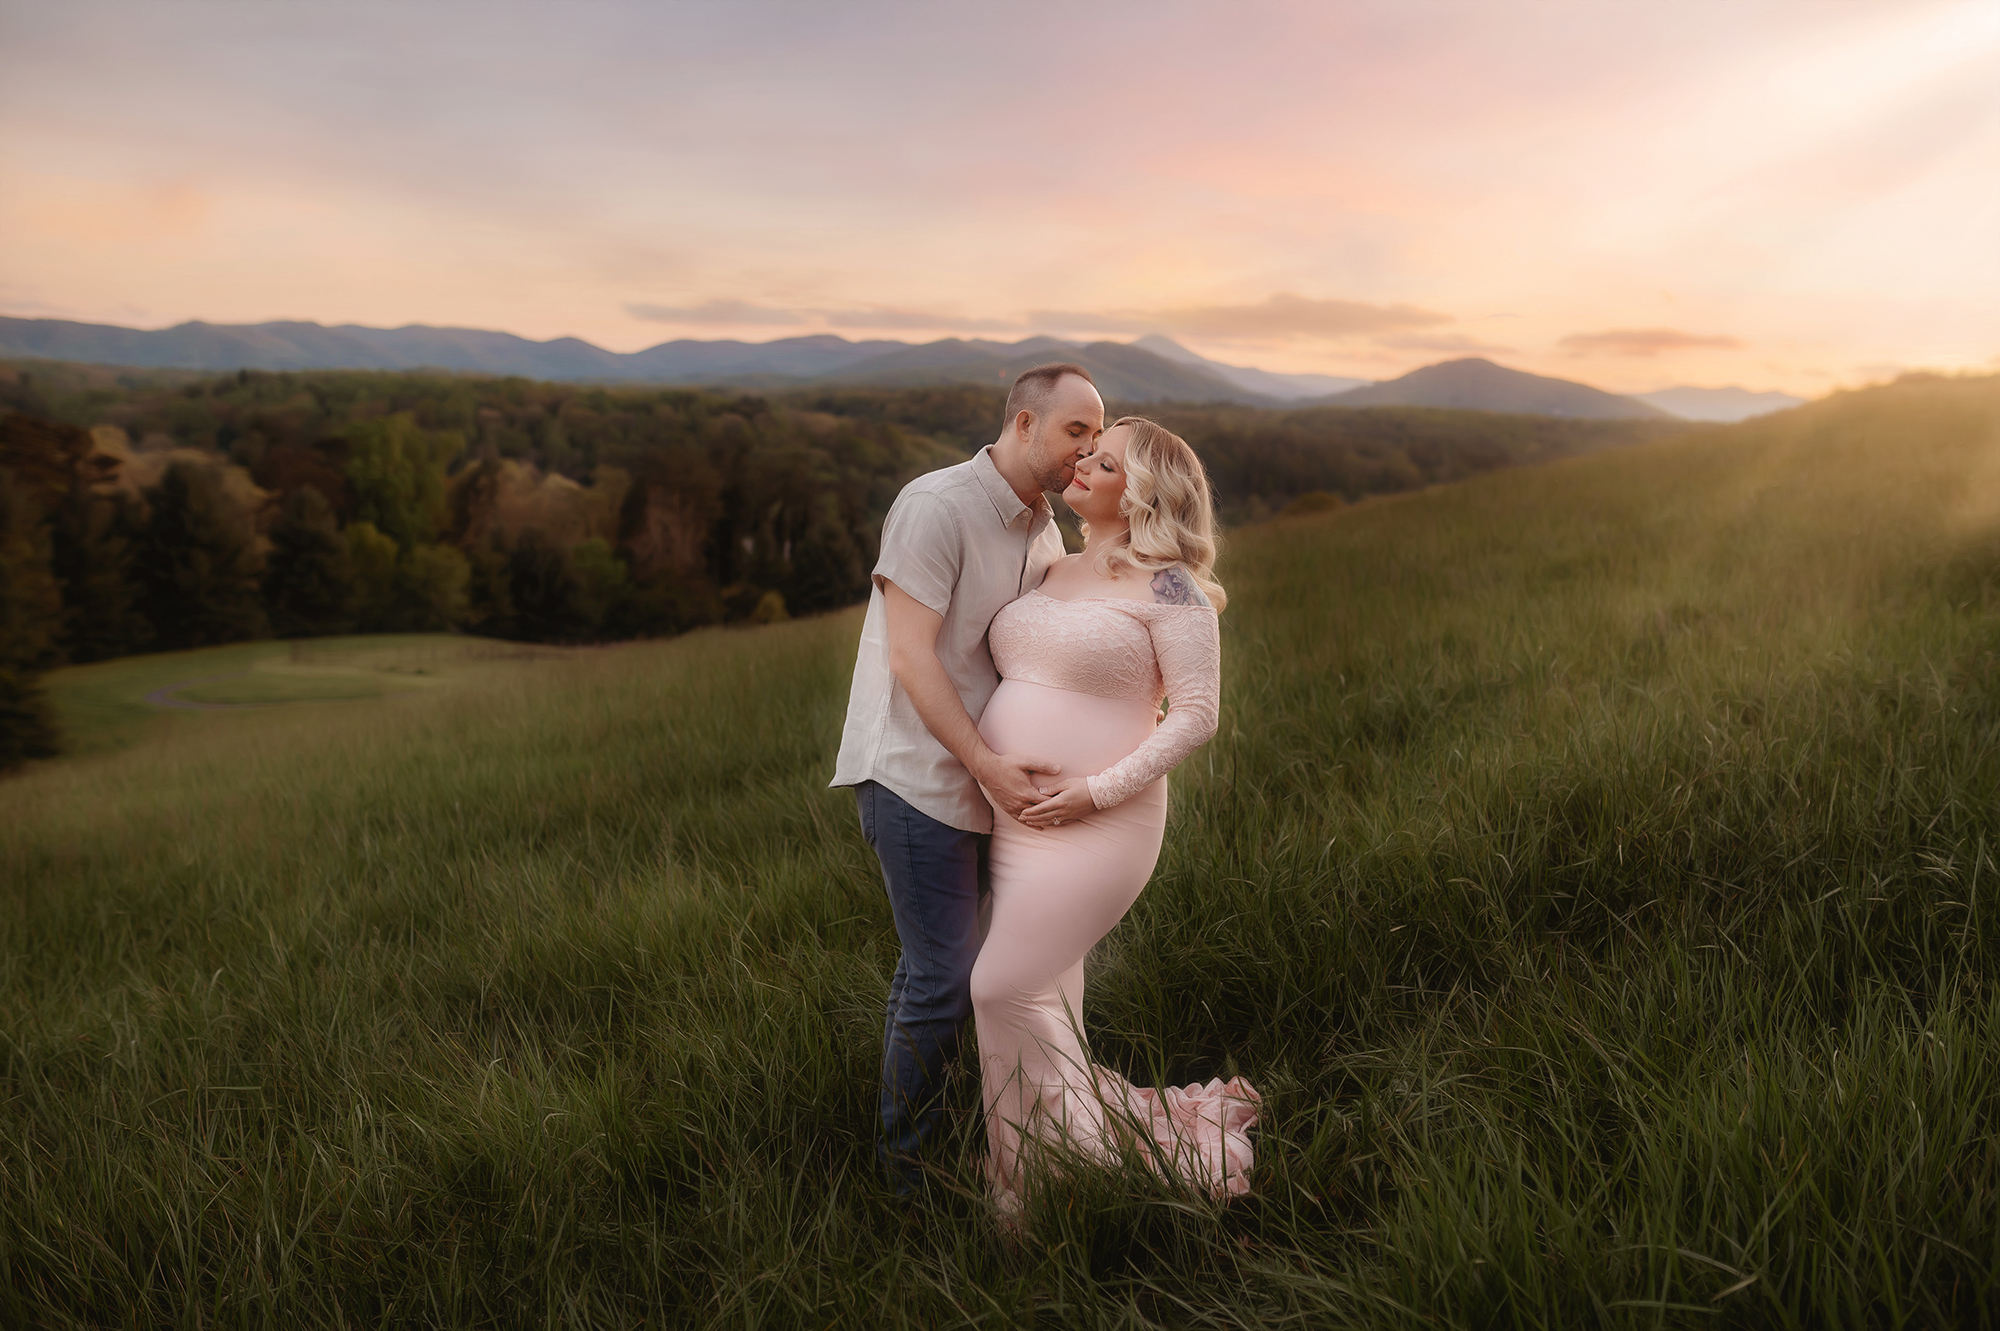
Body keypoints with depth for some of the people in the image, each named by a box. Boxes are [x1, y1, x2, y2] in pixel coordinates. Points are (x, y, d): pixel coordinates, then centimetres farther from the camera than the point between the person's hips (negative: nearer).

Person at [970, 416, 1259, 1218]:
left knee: (1006, 992, -9)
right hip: (1017, 823, 8)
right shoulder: (1053, 573, 14)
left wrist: (1100, 790, -19)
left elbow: (1196, 713, -14)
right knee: (1045, 1009, 13)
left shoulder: (1168, 587, -9)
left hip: (1096, 829, -8)